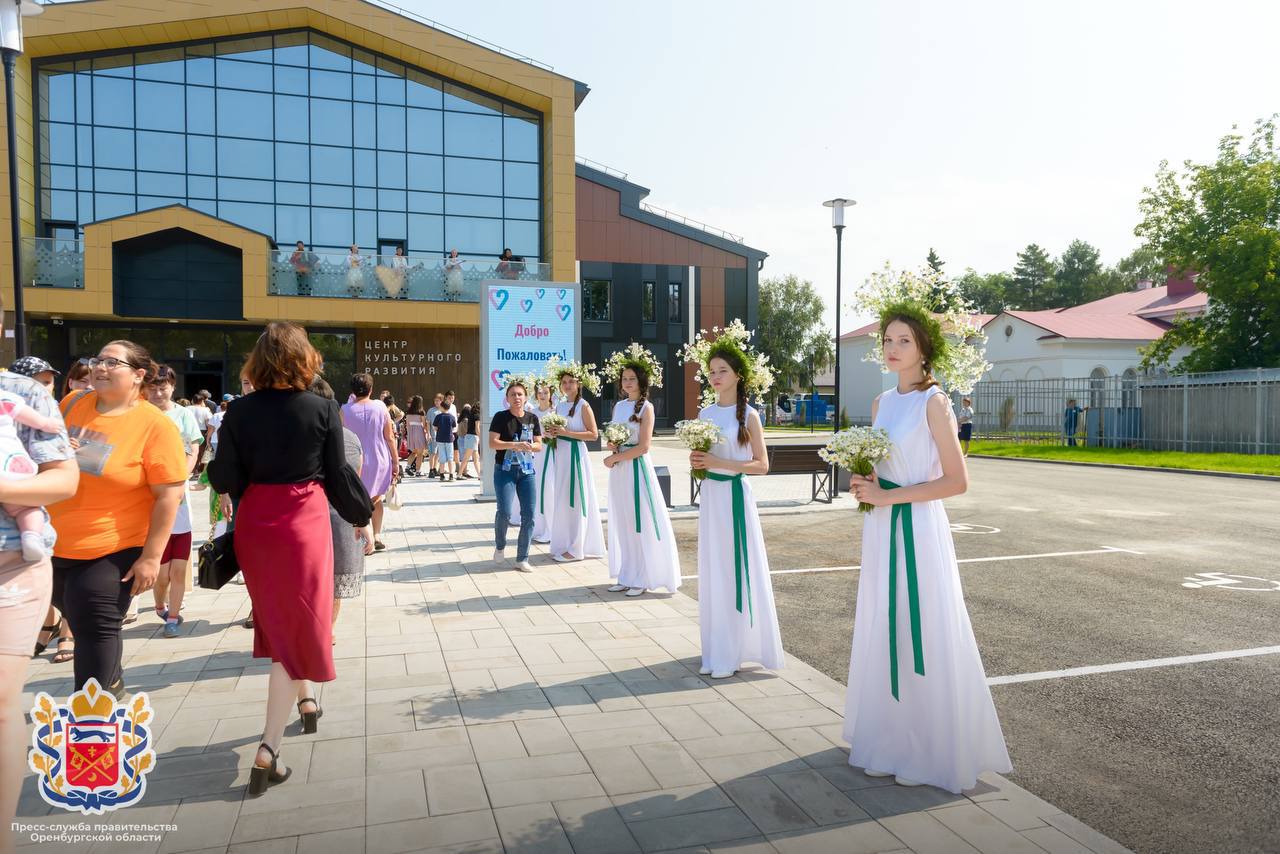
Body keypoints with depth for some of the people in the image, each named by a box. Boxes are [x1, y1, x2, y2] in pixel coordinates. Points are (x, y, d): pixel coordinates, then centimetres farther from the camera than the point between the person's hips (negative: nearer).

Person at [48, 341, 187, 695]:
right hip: (53, 546, 6)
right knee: (82, 625, 21)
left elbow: (169, 496, -18)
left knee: (96, 633, 1)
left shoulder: (155, 425, -17)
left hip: (109, 553, -6)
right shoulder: (74, 403, 0)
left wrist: (151, 557, -19)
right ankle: (111, 683, 44)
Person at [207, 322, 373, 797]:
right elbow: (338, 475, -5)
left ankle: (305, 698, 43)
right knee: (299, 623, 3)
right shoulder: (322, 410, -10)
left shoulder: (240, 412, -5)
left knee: (278, 619, 23)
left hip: (255, 525, 3)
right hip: (304, 523, -3)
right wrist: (362, 518, 10)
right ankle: (269, 748, -1)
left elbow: (226, 479, -3)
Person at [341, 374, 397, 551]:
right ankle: (377, 535, 14)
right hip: (380, 462, 1)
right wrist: (395, 462, 5)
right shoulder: (380, 406, -6)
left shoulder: (345, 410, -8)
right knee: (376, 499, 21)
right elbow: (390, 437, -3)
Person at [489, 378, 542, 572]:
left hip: (527, 471, 4)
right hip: (505, 470, -3)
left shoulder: (533, 419, 8)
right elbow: (492, 442, -10)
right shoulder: (501, 417, -2)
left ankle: (522, 559, 9)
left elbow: (539, 446, 8)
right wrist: (515, 445, -22)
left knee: (529, 515, -1)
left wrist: (530, 446, -14)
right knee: (505, 512, -14)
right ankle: (500, 546, 17)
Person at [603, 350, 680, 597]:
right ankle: (626, 576, 19)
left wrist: (615, 457, -10)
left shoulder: (646, 407, -7)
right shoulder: (618, 406, 12)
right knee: (622, 523, 10)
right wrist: (612, 446, -2)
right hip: (618, 469, 7)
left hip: (637, 467, -7)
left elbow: (643, 447, -13)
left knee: (640, 523, -2)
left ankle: (643, 579, 8)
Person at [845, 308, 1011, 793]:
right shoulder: (881, 403, 12)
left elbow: (957, 481, -13)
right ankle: (892, 742, 24)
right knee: (885, 634, 11)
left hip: (918, 528, -7)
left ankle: (932, 753, 15)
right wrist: (867, 486, -2)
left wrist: (889, 496, -17)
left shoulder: (933, 402, -9)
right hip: (880, 529, 7)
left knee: (921, 637, 0)